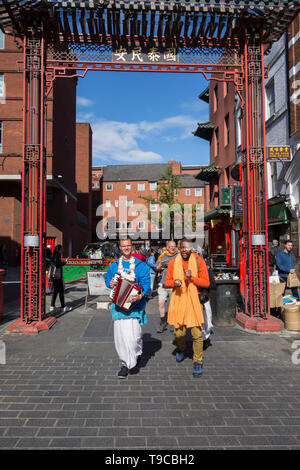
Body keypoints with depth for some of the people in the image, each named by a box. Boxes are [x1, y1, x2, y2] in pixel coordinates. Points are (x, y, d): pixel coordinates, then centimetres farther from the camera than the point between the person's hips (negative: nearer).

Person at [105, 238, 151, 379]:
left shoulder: (141, 265, 0)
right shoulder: (114, 265, 10)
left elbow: (146, 283, -4)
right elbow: (107, 278, 20)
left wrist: (140, 295, -22)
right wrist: (110, 283, -4)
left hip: (134, 304, -2)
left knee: (134, 334, -5)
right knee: (120, 334, 2)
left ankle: (137, 353, 27)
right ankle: (125, 363, 20)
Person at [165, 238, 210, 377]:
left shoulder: (199, 261, -2)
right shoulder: (173, 262, 4)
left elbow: (206, 283, -3)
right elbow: (167, 282, 9)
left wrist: (192, 278, -18)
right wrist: (174, 283, -13)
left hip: (194, 300, -2)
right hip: (178, 300, 2)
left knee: (197, 333, -4)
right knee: (178, 331, 8)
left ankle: (198, 362, 15)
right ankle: (181, 350, 42)